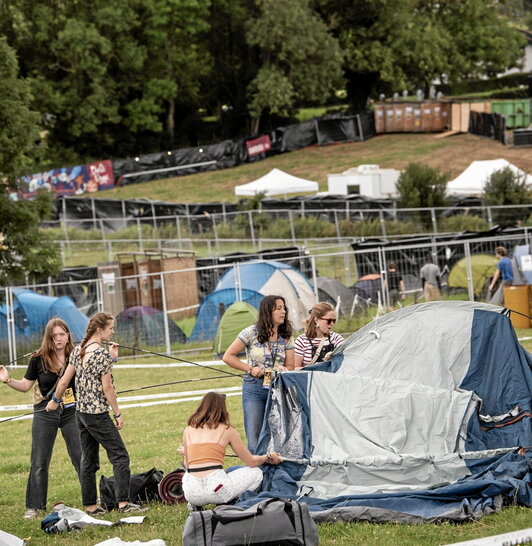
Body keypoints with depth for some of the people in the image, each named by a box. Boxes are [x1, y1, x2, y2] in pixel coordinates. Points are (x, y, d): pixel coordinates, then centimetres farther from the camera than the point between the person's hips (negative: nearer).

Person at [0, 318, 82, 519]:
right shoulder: (39, 359, -6)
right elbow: (25, 385, 1)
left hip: (71, 412, 0)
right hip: (45, 414, 0)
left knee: (82, 457, 0)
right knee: (39, 462, 2)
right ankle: (34, 506, 10)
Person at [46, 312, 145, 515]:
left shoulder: (78, 350, 7)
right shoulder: (102, 354, -16)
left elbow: (64, 380, 10)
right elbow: (107, 387, -16)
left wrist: (55, 400, 25)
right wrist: (118, 414, -10)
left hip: (81, 412, 8)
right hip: (98, 414, -8)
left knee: (88, 460, 12)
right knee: (120, 456, -4)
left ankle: (90, 505, 14)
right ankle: (123, 503, -11)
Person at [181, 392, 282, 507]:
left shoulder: (188, 430, 14)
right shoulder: (227, 430, 7)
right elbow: (252, 462, 15)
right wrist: (268, 457, 37)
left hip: (192, 494, 4)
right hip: (216, 488, -4)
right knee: (256, 473, 20)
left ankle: (195, 506, 12)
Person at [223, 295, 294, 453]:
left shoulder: (286, 337, 9)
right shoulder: (252, 333, -2)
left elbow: (290, 366, 11)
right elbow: (228, 356, 2)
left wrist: (283, 370, -13)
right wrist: (250, 369, -7)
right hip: (254, 388, -3)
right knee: (255, 439, -7)